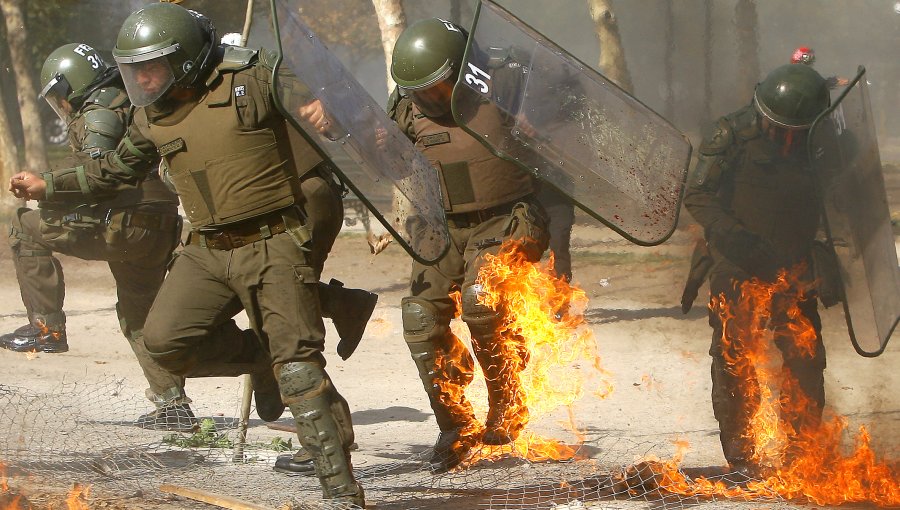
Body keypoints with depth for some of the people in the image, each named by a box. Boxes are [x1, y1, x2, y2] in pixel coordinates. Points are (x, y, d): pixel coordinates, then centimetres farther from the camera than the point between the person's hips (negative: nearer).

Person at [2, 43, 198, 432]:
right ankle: (174, 406, 17)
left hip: (124, 224, -9)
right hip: (159, 227, 10)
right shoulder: (129, 104, 23)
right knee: (141, 316, 20)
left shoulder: (99, 113, -7)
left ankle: (47, 326, -9)